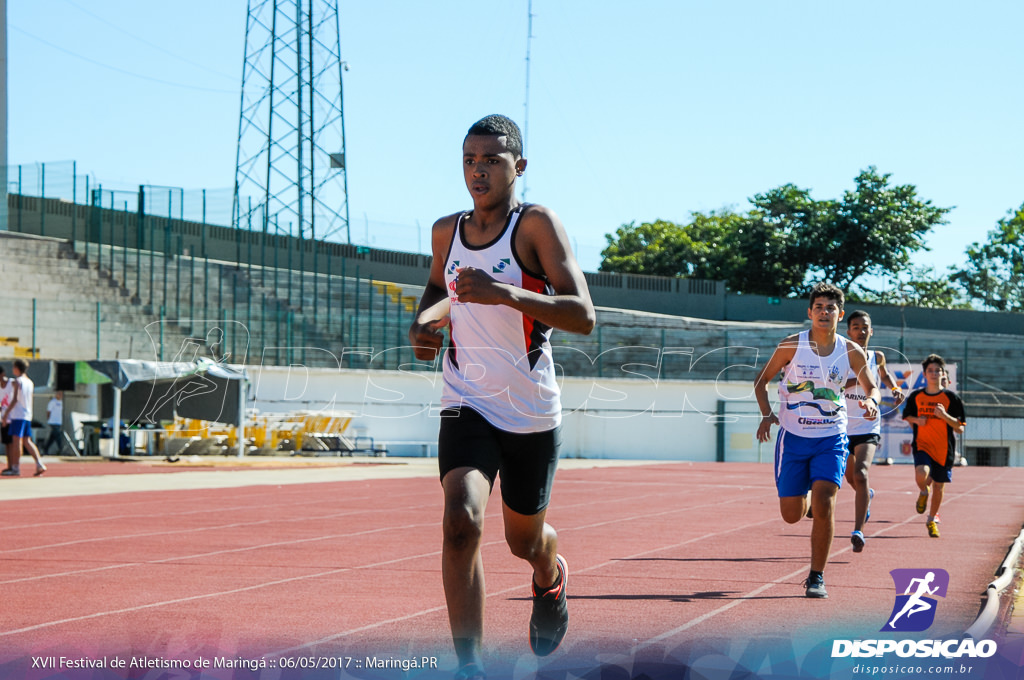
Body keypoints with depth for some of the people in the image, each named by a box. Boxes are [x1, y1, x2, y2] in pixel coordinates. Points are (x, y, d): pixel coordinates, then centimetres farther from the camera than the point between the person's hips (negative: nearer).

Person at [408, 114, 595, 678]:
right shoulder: (446, 231, 5)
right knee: (461, 521, -23)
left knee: (524, 540, 16)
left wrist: (505, 293, -33)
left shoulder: (536, 224, -11)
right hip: (468, 406, 2)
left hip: (532, 413, -2)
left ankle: (551, 576, 55)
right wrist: (422, 323, 4)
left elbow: (583, 316, -20)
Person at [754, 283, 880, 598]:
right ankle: (804, 497, 43)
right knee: (792, 514, 3)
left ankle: (816, 577, -4)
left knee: (824, 503, -17)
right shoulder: (792, 345, -6)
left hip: (831, 438, 0)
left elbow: (871, 387, 9)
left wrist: (871, 401, -14)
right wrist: (766, 414, -12)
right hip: (793, 437, 0)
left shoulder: (852, 352, -2)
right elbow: (761, 381, 3)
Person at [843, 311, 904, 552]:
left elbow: (885, 374, 27)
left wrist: (895, 388, 8)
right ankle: (867, 495, 56)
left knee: (860, 474, -22)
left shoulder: (877, 357, 4)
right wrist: (860, 379, -29)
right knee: (851, 478, 20)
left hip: (868, 427, -1)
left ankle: (858, 531, -25)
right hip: (843, 427, 1)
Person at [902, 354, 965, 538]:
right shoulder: (916, 396, 1)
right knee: (922, 474, -28)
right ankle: (923, 492, 9)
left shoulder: (951, 397, -4)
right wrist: (916, 420, -6)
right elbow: (907, 416, 17)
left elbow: (960, 428, -5)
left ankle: (932, 519, 33)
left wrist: (944, 415, -22)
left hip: (944, 449, 0)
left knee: (938, 487, 9)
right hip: (922, 445, 0)